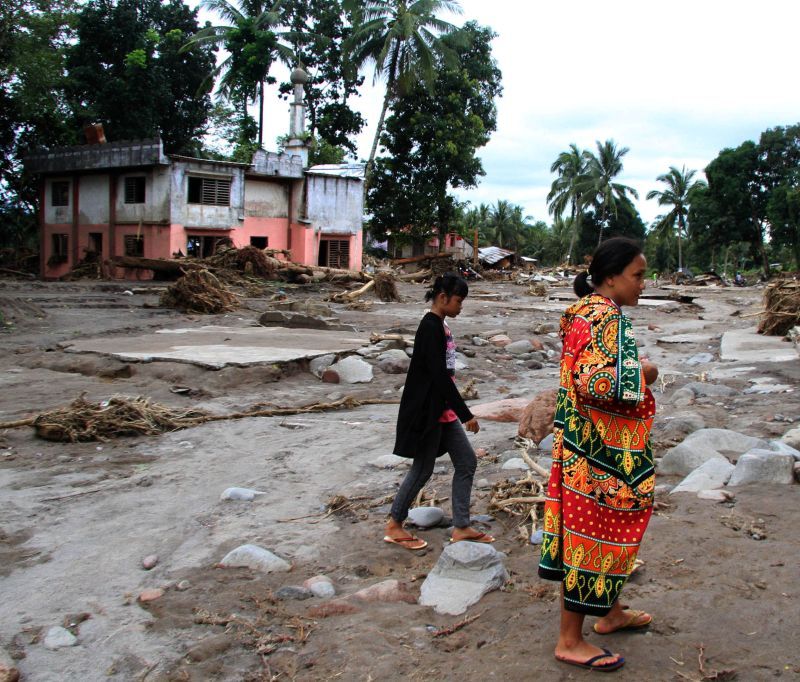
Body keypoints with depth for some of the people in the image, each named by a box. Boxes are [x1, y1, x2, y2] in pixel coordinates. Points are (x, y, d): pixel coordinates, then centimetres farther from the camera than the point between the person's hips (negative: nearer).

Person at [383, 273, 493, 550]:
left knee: (467, 462, 10)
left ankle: (461, 527, 17)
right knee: (422, 468, 2)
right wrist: (466, 414, -21)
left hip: (444, 410, 10)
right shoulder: (431, 327, -19)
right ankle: (394, 526, 18)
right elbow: (440, 375, -23)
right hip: (428, 411, -10)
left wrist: (459, 411, 22)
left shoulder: (439, 325, 10)